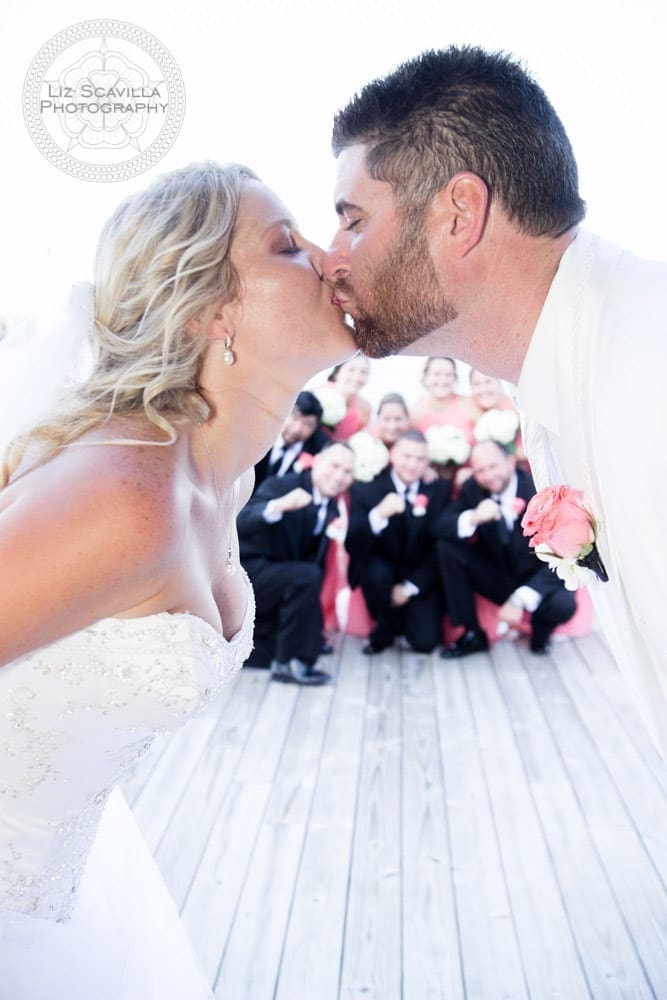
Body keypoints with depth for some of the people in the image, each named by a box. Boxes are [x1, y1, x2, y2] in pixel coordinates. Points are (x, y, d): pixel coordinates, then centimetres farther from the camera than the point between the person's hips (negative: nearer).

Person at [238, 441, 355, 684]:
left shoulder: (332, 509, 4)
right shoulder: (281, 485, -18)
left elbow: (318, 561, 9)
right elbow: (241, 523, -34)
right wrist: (279, 505, -51)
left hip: (279, 580, 8)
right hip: (248, 571, -8)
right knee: (307, 575, -32)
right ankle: (289, 663, -21)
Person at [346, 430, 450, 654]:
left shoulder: (440, 489, -6)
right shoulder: (366, 488, -11)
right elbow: (353, 546, -21)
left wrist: (411, 587, -12)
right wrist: (379, 515, -39)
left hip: (421, 579, 0)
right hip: (383, 570, 0)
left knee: (425, 641, -18)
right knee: (375, 571, -34)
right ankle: (385, 630, -4)